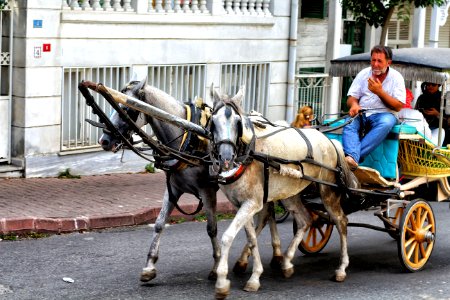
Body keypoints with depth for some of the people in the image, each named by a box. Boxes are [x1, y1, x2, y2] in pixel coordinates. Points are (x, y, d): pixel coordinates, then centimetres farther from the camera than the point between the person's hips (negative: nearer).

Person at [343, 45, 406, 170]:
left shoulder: (396, 77, 3)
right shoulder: (363, 74, 11)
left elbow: (399, 106, -5)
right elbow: (351, 98, 11)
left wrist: (380, 92, -16)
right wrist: (354, 104, -15)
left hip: (384, 114, -2)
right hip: (361, 113, 2)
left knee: (386, 122, -38)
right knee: (349, 122, -31)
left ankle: (355, 156, -47)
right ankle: (352, 157, -55)